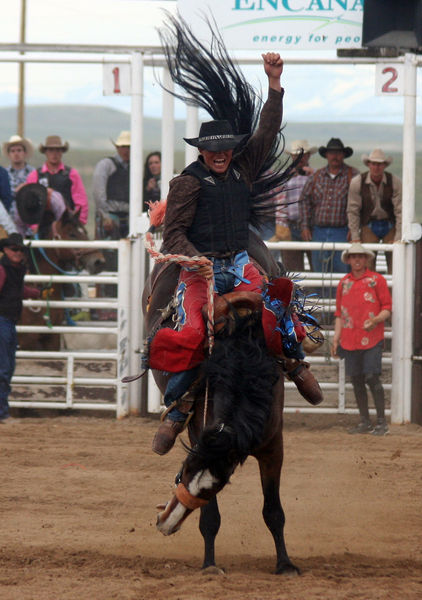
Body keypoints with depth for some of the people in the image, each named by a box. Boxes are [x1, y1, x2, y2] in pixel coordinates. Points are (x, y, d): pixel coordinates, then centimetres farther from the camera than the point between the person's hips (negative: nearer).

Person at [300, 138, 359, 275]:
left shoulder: (353, 175, 2)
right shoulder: (316, 176, 13)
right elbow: (305, 200, 16)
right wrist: (305, 226, 7)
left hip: (342, 231, -4)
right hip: (319, 231, 4)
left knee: (342, 268, -11)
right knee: (319, 270, 3)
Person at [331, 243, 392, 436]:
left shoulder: (377, 280, 0)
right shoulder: (344, 282, 13)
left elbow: (387, 308, 0)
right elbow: (339, 313, 19)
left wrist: (375, 320, -19)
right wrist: (336, 338, 12)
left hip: (371, 339, -5)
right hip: (350, 340, 5)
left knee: (372, 377, -10)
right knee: (356, 381, 6)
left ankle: (381, 422, -3)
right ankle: (365, 423, 14)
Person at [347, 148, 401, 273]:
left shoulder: (395, 182, -11)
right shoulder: (357, 182, -9)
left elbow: (400, 211, -10)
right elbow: (353, 211, -5)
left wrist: (398, 238, -15)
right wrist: (355, 237, -9)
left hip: (390, 226, 0)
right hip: (369, 226, 0)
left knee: (394, 265, -5)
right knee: (367, 264, -5)